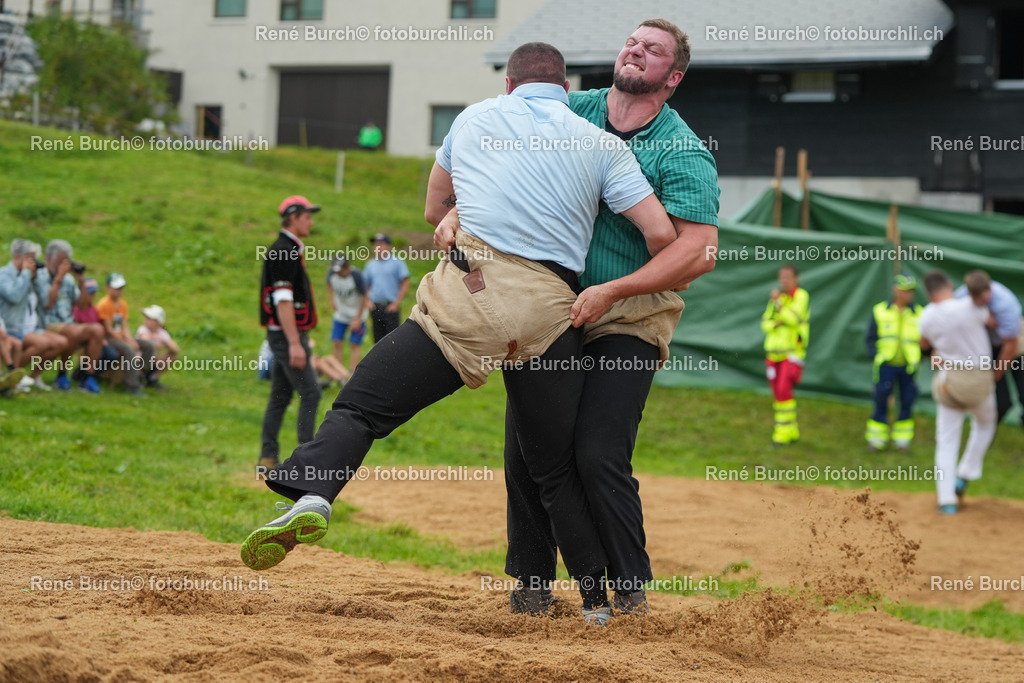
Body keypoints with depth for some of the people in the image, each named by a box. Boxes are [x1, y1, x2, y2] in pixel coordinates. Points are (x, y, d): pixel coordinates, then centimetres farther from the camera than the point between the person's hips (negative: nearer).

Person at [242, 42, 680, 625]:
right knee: (557, 467, 15)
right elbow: (661, 233, 5)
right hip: (551, 311, 2)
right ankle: (599, 598, 15)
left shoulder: (476, 117, 18)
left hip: (469, 294, -2)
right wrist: (657, 296, 24)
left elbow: (437, 191, 37)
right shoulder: (602, 145, 14)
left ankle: (311, 494, -28)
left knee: (364, 405, -2)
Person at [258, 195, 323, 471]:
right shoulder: (284, 251, -15)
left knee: (280, 396, 10)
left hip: (284, 335, 10)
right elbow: (283, 301, -21)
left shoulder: (288, 250, 17)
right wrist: (295, 343, -25)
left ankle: (268, 458, 11)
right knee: (310, 392, -9)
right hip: (287, 334, -10)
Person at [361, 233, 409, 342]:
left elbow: (405, 284, -3)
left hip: (391, 307, -5)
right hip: (375, 308, 5)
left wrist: (396, 303, -10)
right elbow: (365, 286, 20)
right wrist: (367, 301, 5)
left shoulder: (397, 262, 1)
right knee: (378, 340, 7)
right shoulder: (371, 265, 15)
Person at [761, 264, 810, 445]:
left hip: (792, 352, -7)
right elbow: (765, 323, 12)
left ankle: (784, 430, -12)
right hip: (774, 352, 7)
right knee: (777, 393, 6)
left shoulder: (801, 296, -4)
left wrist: (778, 303, -23)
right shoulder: (777, 297, 14)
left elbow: (794, 318, -18)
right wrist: (775, 323, -9)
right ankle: (792, 431, 16)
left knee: (784, 390, -17)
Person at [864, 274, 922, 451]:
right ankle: (877, 438, 10)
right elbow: (871, 338, 7)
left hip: (908, 367, 1)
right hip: (886, 365, -1)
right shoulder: (880, 311, 3)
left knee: (907, 402, 5)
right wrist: (874, 355, -6)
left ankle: (903, 437, 18)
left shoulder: (918, 313, 4)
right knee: (881, 401, 0)